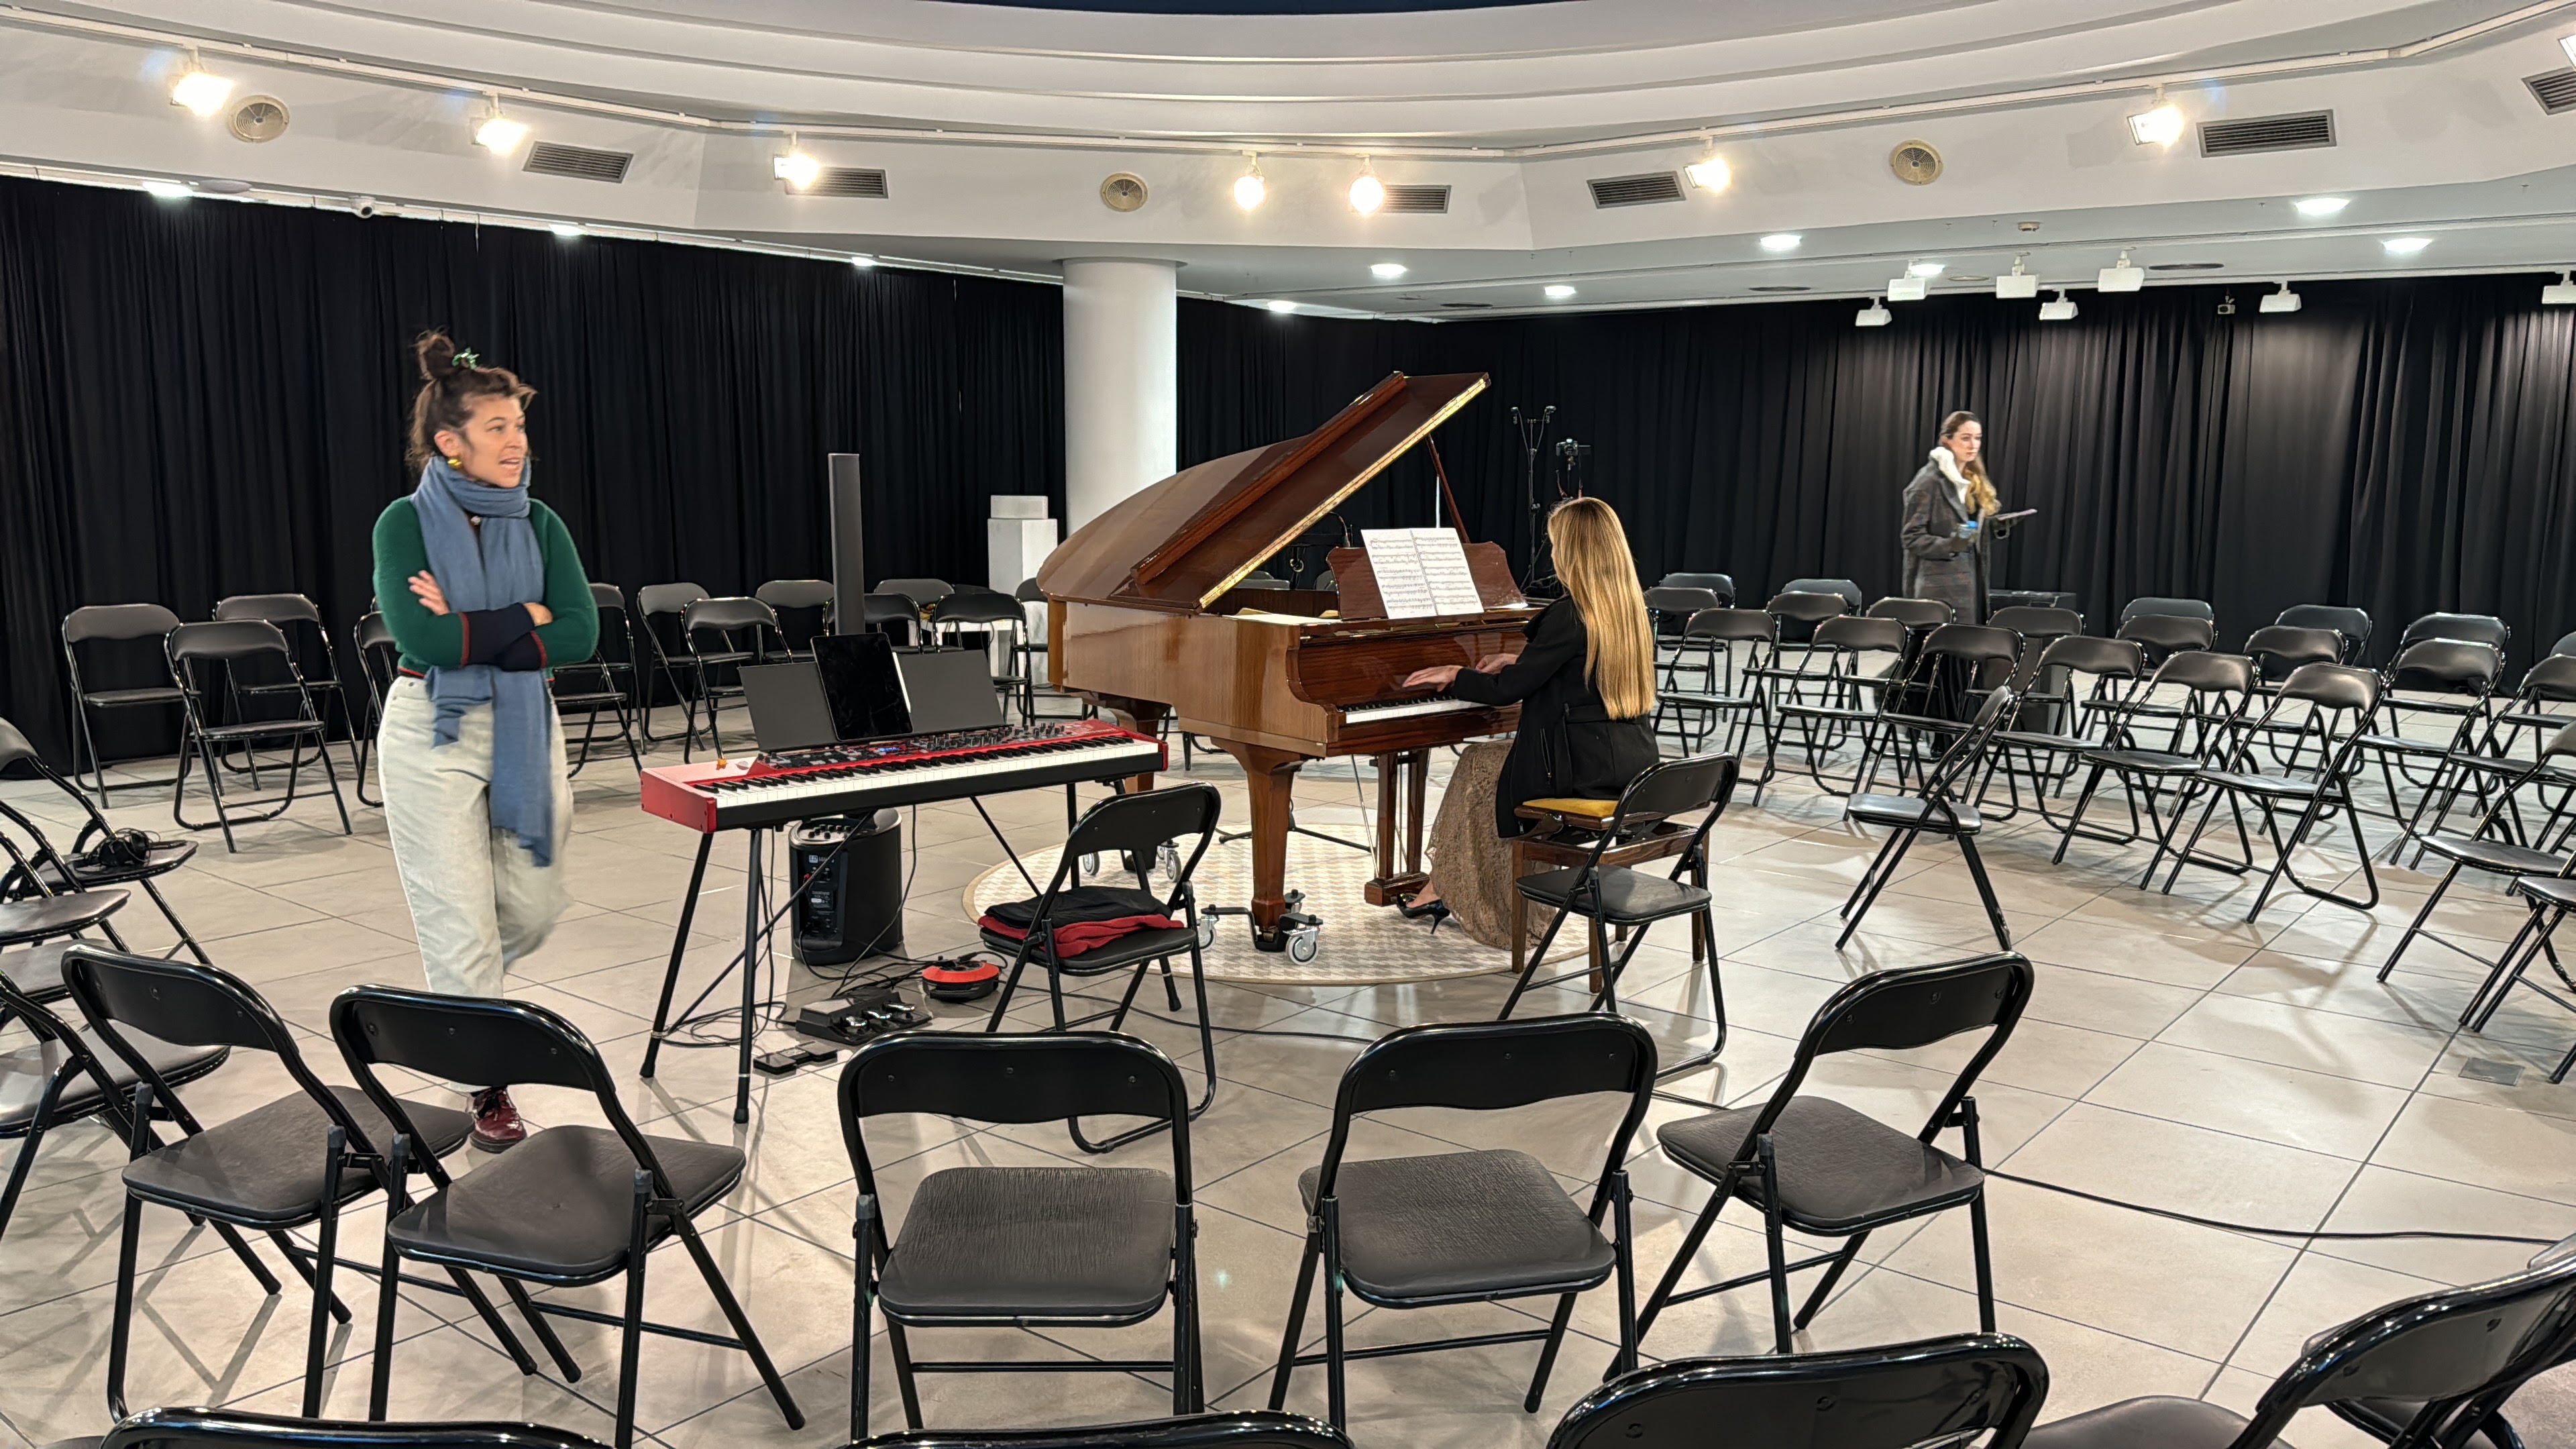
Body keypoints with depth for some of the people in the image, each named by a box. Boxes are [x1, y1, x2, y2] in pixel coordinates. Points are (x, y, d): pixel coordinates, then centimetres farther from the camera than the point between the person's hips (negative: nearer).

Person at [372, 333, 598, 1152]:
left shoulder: (538, 524, 4)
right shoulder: (407, 521, -7)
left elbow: (581, 635, -9)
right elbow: (422, 637, -21)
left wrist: (470, 630, -16)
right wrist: (524, 618, -14)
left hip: (524, 729, 4)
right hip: (433, 733, -4)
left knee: (535, 907, 12)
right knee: (462, 923, 0)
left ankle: (458, 997, 44)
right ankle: (488, 1089, 15)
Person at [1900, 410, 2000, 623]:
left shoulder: (1975, 482, 16)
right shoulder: (1929, 481, -8)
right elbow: (1912, 537, -12)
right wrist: (1950, 545, -27)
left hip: (1973, 582, 8)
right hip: (1941, 589, -8)